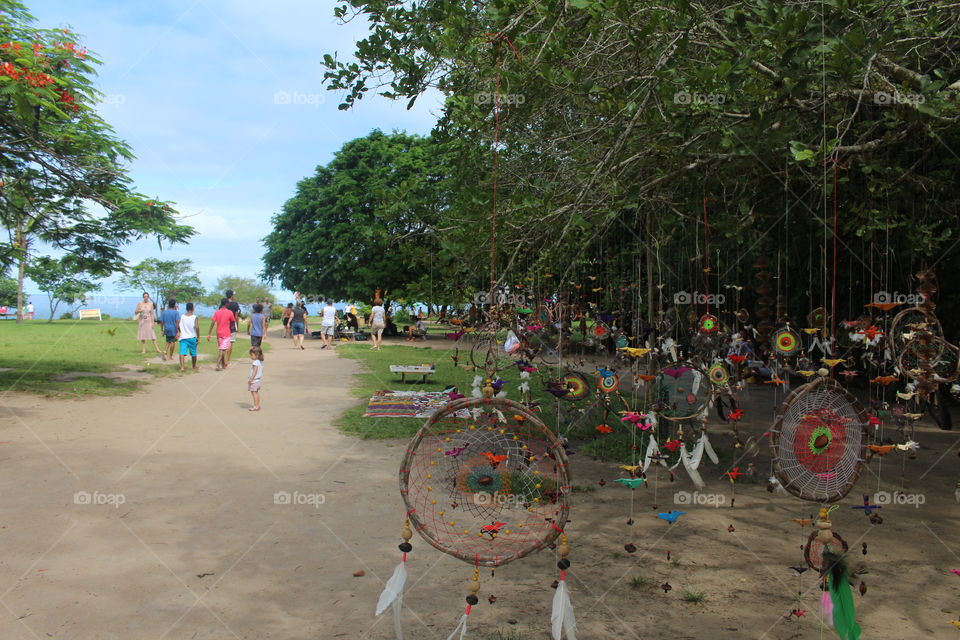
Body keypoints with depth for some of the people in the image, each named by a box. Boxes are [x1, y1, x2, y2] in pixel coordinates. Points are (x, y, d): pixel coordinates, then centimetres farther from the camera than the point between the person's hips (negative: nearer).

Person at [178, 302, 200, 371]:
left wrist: (178, 332, 15)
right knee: (193, 353, 16)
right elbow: (197, 327, -17)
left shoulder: (182, 317, 3)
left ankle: (181, 367, -27)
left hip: (183, 337, 1)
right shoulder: (195, 318, -6)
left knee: (182, 352, -8)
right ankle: (194, 367, 32)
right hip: (192, 338, -1)